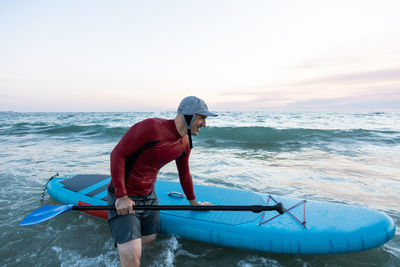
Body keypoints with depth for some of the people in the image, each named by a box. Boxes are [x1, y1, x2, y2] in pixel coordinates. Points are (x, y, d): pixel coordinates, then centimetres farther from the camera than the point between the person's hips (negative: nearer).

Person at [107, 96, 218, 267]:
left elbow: (184, 174, 17)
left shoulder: (185, 144, 2)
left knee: (150, 240, 19)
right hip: (124, 198, -7)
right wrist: (122, 196, -23)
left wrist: (193, 202, 26)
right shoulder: (152, 127, -23)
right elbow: (117, 154, -20)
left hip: (149, 196, 7)